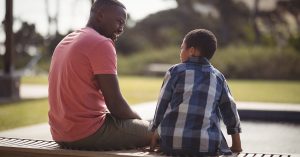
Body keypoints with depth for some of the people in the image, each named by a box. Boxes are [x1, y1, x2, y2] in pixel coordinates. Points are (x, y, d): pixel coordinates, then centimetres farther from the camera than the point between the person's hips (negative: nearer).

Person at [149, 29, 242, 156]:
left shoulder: (175, 71, 6)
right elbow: (229, 109, 14)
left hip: (172, 143, -1)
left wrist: (155, 132, 17)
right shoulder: (218, 77, 13)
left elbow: (162, 105, 7)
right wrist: (236, 143, 21)